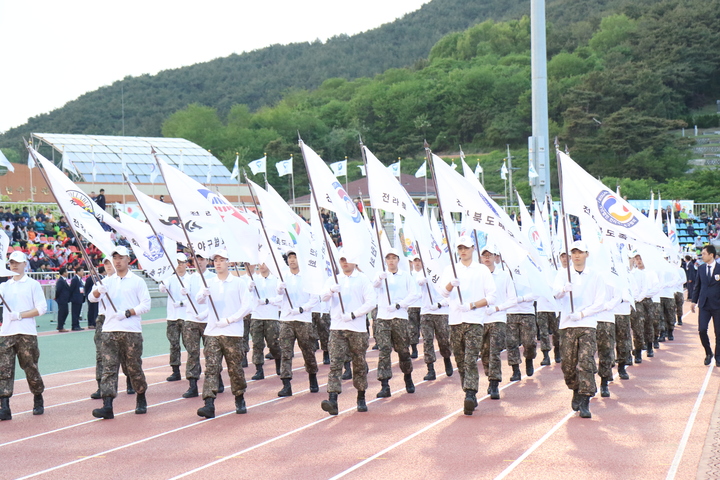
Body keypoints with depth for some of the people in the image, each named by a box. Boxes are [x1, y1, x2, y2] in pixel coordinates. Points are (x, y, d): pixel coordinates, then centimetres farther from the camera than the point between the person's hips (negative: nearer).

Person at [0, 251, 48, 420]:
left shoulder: (33, 284, 3)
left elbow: (42, 308, -4)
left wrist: (20, 315, -12)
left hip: (27, 334, -3)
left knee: (31, 368, 4)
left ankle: (38, 401, 24)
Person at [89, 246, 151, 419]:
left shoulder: (137, 281, 4)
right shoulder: (108, 281, 13)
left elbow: (146, 305, -1)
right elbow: (93, 298, -1)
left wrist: (128, 312, -16)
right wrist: (98, 291, -25)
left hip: (132, 331, -2)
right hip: (109, 331, 3)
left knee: (134, 367, 6)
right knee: (109, 367, -6)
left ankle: (141, 399, 26)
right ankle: (107, 406, -13)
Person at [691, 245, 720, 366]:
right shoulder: (701, 268, 8)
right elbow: (697, 285, 13)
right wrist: (694, 301, 10)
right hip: (704, 305, 2)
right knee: (702, 330, -7)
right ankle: (708, 353, 13)